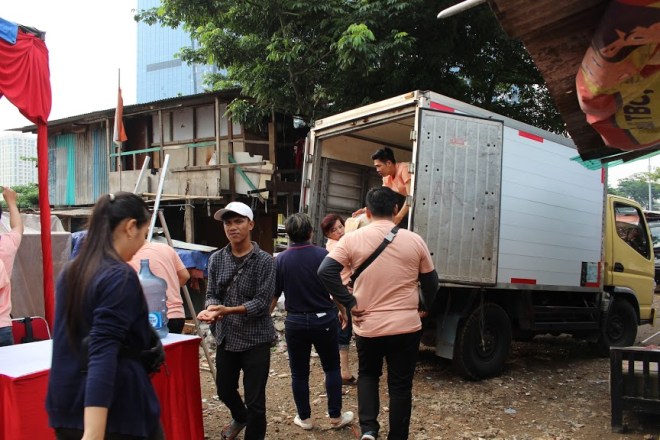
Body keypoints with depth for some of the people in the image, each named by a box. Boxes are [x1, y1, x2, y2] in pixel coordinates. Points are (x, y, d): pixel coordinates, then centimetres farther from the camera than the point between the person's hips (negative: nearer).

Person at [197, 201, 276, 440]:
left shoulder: (265, 261, -12)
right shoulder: (216, 259, 2)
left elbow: (262, 302, -17)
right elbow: (212, 293, 3)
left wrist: (229, 310, -30)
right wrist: (212, 309, -21)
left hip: (255, 338, -5)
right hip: (226, 337, 5)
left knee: (255, 401, 2)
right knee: (225, 391, 24)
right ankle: (240, 418, 55)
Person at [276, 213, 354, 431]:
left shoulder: (280, 260, -5)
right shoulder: (323, 255, -9)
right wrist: (344, 312, 12)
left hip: (295, 322, 1)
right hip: (324, 319, -1)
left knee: (299, 373, 13)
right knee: (332, 368, 14)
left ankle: (304, 418, 22)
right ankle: (335, 416, 20)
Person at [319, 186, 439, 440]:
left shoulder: (353, 239, -6)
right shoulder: (414, 240, -3)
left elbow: (325, 272, -15)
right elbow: (431, 283, 6)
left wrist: (349, 303, -8)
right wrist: (424, 308, 23)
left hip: (368, 326, 0)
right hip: (407, 326, 0)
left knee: (367, 375, 23)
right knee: (400, 386, 12)